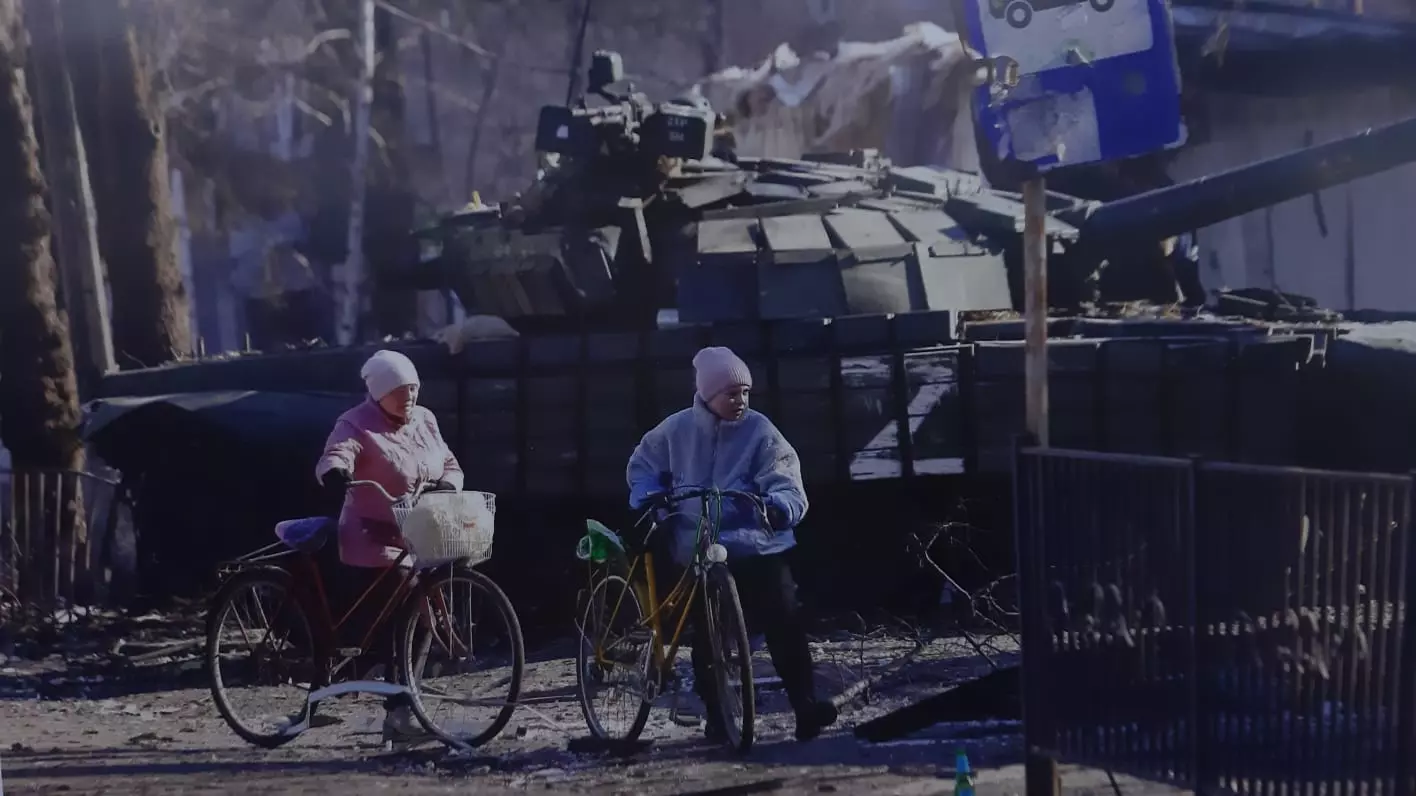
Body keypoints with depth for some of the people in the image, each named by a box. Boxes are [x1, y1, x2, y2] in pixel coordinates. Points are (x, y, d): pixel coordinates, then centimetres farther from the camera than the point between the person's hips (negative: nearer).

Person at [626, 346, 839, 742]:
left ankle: (805, 706, -14)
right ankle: (715, 716, 14)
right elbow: (642, 465, 19)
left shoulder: (760, 432, -5)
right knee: (705, 635, 4)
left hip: (759, 549, -2)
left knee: (785, 624, -14)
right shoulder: (678, 430, 2)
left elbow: (786, 485, -12)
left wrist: (779, 506, -35)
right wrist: (645, 498, 0)